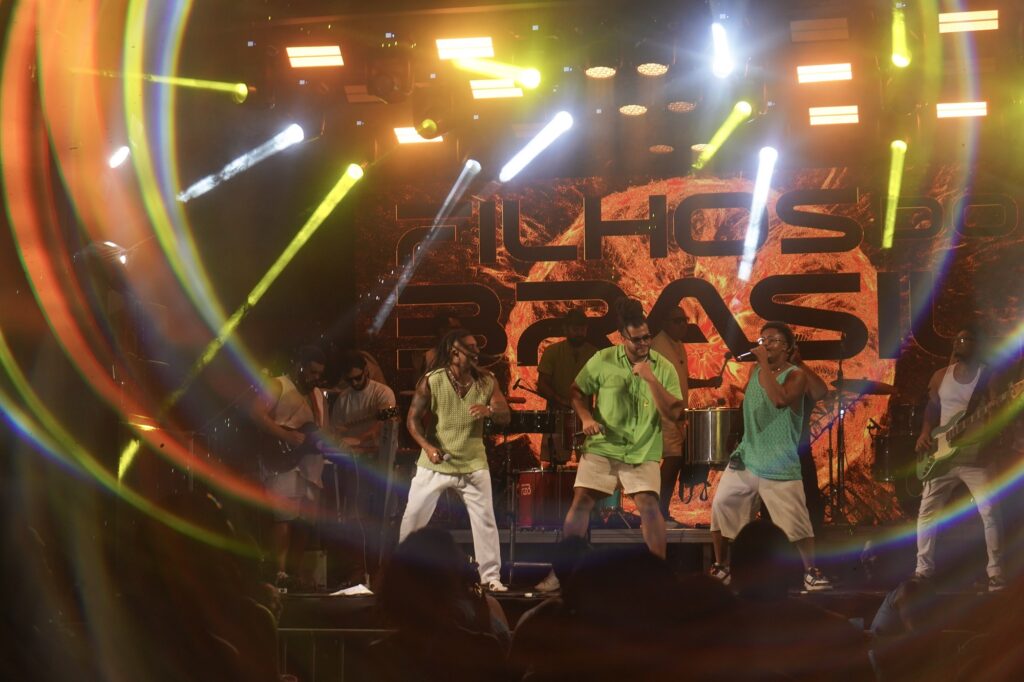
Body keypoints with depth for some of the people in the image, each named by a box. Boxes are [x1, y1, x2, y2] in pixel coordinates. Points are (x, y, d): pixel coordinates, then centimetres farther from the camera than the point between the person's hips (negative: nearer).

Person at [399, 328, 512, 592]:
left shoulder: (486, 381, -3)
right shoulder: (431, 381, -12)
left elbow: (506, 417, -5)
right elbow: (413, 418, -8)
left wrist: (489, 410, -28)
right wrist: (427, 446, -24)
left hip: (473, 464, 2)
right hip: (435, 463, -2)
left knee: (485, 519, 1)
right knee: (413, 516, 3)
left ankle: (491, 577, 11)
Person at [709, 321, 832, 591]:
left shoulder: (796, 375, -8)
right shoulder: (754, 371, 11)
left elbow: (779, 399, -28)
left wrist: (764, 364, -24)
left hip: (780, 466, -6)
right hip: (747, 458, 6)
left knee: (796, 522, -7)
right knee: (720, 507, 1)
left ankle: (811, 572, 8)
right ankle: (721, 567, 15)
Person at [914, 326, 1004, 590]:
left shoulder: (988, 376, -4)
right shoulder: (940, 376, 8)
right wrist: (925, 434, -3)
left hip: (975, 455, -3)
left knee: (989, 513, -9)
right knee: (927, 511, 2)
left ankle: (995, 572, -1)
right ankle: (924, 568, 11)